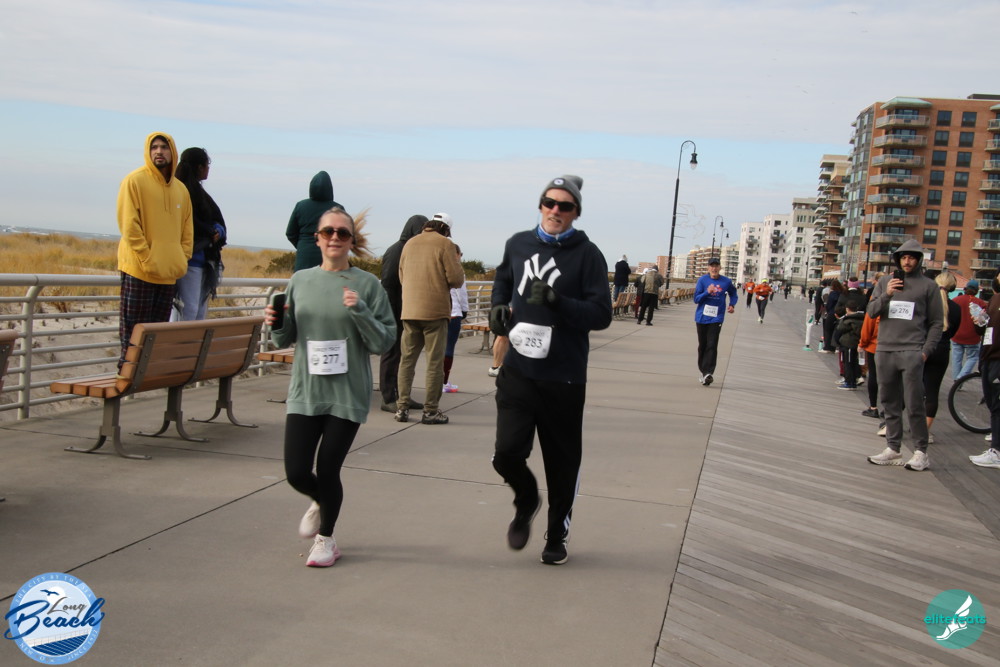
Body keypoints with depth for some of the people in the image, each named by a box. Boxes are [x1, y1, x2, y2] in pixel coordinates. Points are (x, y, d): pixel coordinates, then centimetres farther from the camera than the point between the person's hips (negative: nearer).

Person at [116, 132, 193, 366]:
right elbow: (129, 225, -10)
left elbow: (187, 228, 18)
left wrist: (182, 260, 5)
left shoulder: (181, 189, 14)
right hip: (139, 271, -6)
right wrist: (147, 259, -15)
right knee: (134, 329, -5)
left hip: (169, 272, 6)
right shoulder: (135, 181, -4)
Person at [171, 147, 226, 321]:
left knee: (200, 312, 10)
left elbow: (219, 224, 14)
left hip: (203, 262, 9)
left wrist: (217, 232, -6)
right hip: (188, 262, -9)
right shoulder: (183, 191, -10)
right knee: (188, 311, -10)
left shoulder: (198, 191, 18)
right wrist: (212, 233, -3)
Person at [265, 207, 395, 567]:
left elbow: (384, 342, -6)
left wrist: (360, 311, -20)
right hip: (305, 391, 3)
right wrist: (277, 325, -9)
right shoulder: (300, 281, 5)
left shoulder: (367, 284, -4)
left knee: (327, 470, 1)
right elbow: (287, 339, 13)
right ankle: (320, 502, 38)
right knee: (296, 472, 0)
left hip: (348, 393, -2)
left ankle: (326, 538, 28)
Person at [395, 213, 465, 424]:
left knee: (407, 359, 10)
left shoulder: (410, 243, 11)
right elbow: (456, 278, -10)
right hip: (435, 311, -4)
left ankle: (402, 407, 8)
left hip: (410, 310, 5)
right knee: (435, 362, 2)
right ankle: (430, 410, 4)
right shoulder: (445, 244, -5)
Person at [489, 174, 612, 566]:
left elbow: (601, 314, -11)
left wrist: (557, 302, -25)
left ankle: (557, 537, 31)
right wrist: (499, 307, 7)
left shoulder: (587, 254, -5)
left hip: (564, 378, -2)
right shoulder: (518, 245, 7)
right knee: (507, 453, -9)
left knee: (562, 462, 8)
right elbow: (502, 280, 27)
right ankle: (526, 501, 26)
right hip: (518, 370, 2)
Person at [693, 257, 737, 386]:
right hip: (702, 317, 1)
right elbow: (696, 299, -5)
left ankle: (708, 373, -19)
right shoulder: (702, 280, -3)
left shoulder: (726, 282, 0)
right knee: (702, 345, 10)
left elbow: (734, 294, 19)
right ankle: (703, 371, 23)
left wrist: (732, 305, 1)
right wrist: (707, 292, -21)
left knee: (712, 346, -12)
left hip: (716, 318, -1)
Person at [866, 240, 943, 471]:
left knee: (914, 405, -6)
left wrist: (926, 350, -7)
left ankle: (921, 452, -1)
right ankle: (893, 449, 15)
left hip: (912, 352, -4)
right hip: (885, 350, 4)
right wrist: (886, 295, -12)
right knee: (890, 403, 8)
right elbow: (871, 311, 5)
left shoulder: (928, 285, 3)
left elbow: (937, 323, 3)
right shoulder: (885, 281, 12)